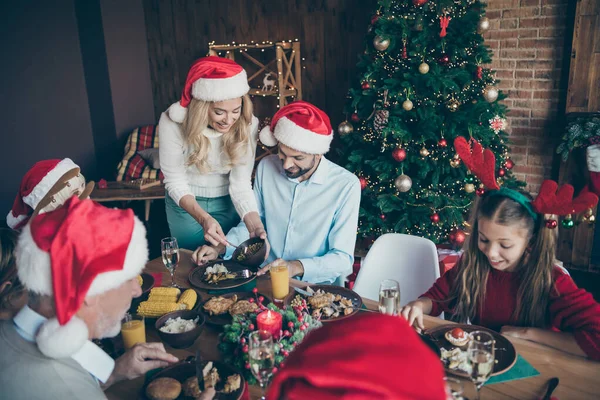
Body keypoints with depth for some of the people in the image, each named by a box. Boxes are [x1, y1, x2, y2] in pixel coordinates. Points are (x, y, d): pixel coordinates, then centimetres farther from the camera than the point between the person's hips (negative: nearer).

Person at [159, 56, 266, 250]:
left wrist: (255, 226, -37)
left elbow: (241, 183, -21)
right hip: (186, 204, 0)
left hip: (228, 203, 1)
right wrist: (203, 218, -36)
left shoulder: (248, 124, -22)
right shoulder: (172, 122, -26)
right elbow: (175, 182, -20)